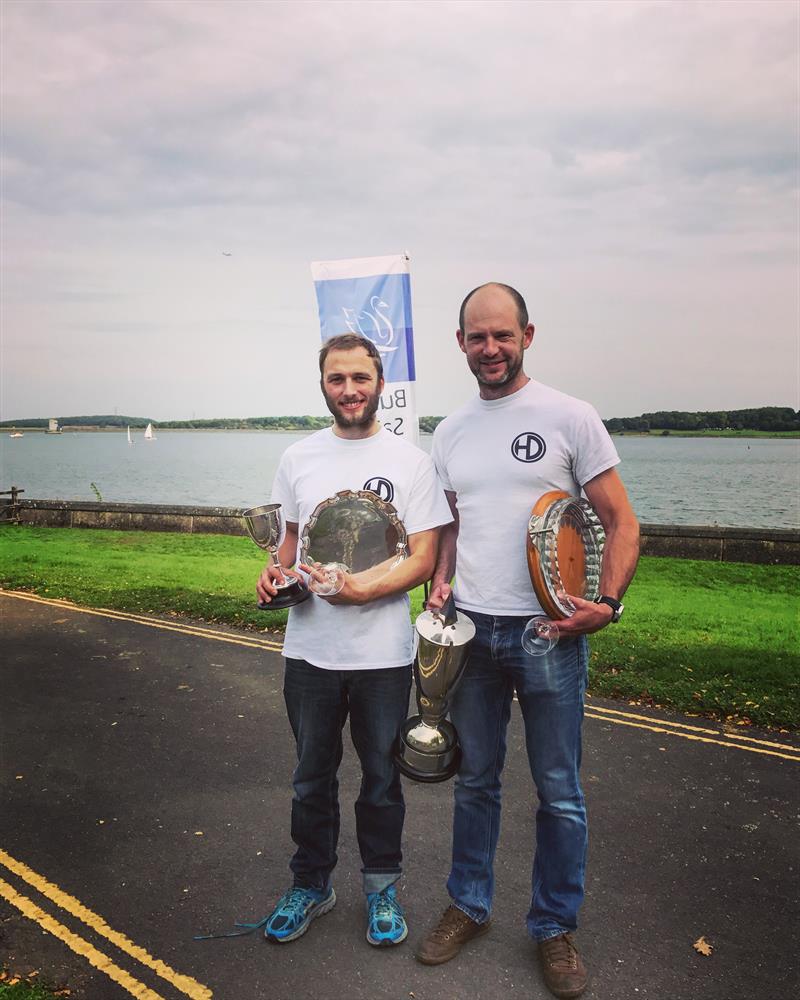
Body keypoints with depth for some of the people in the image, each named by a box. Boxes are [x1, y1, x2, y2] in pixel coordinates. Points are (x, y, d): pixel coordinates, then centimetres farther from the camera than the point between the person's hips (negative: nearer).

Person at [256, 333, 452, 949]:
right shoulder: (299, 458, 5)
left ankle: (382, 886, 36)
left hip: (383, 653, -2)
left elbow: (423, 559, -9)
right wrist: (277, 574, -6)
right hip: (310, 650, 3)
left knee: (381, 777, 14)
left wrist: (362, 588, -25)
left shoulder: (409, 460, -5)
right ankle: (311, 885, 38)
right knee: (312, 777, 17)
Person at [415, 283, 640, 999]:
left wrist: (608, 602, -18)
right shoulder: (449, 433, 9)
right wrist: (439, 581, 1)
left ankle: (555, 927, 28)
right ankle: (469, 905, 35)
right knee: (475, 779, 17)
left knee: (558, 791, 8)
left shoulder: (569, 418, -5)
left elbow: (622, 522, -4)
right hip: (471, 629, 4)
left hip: (549, 632, -4)